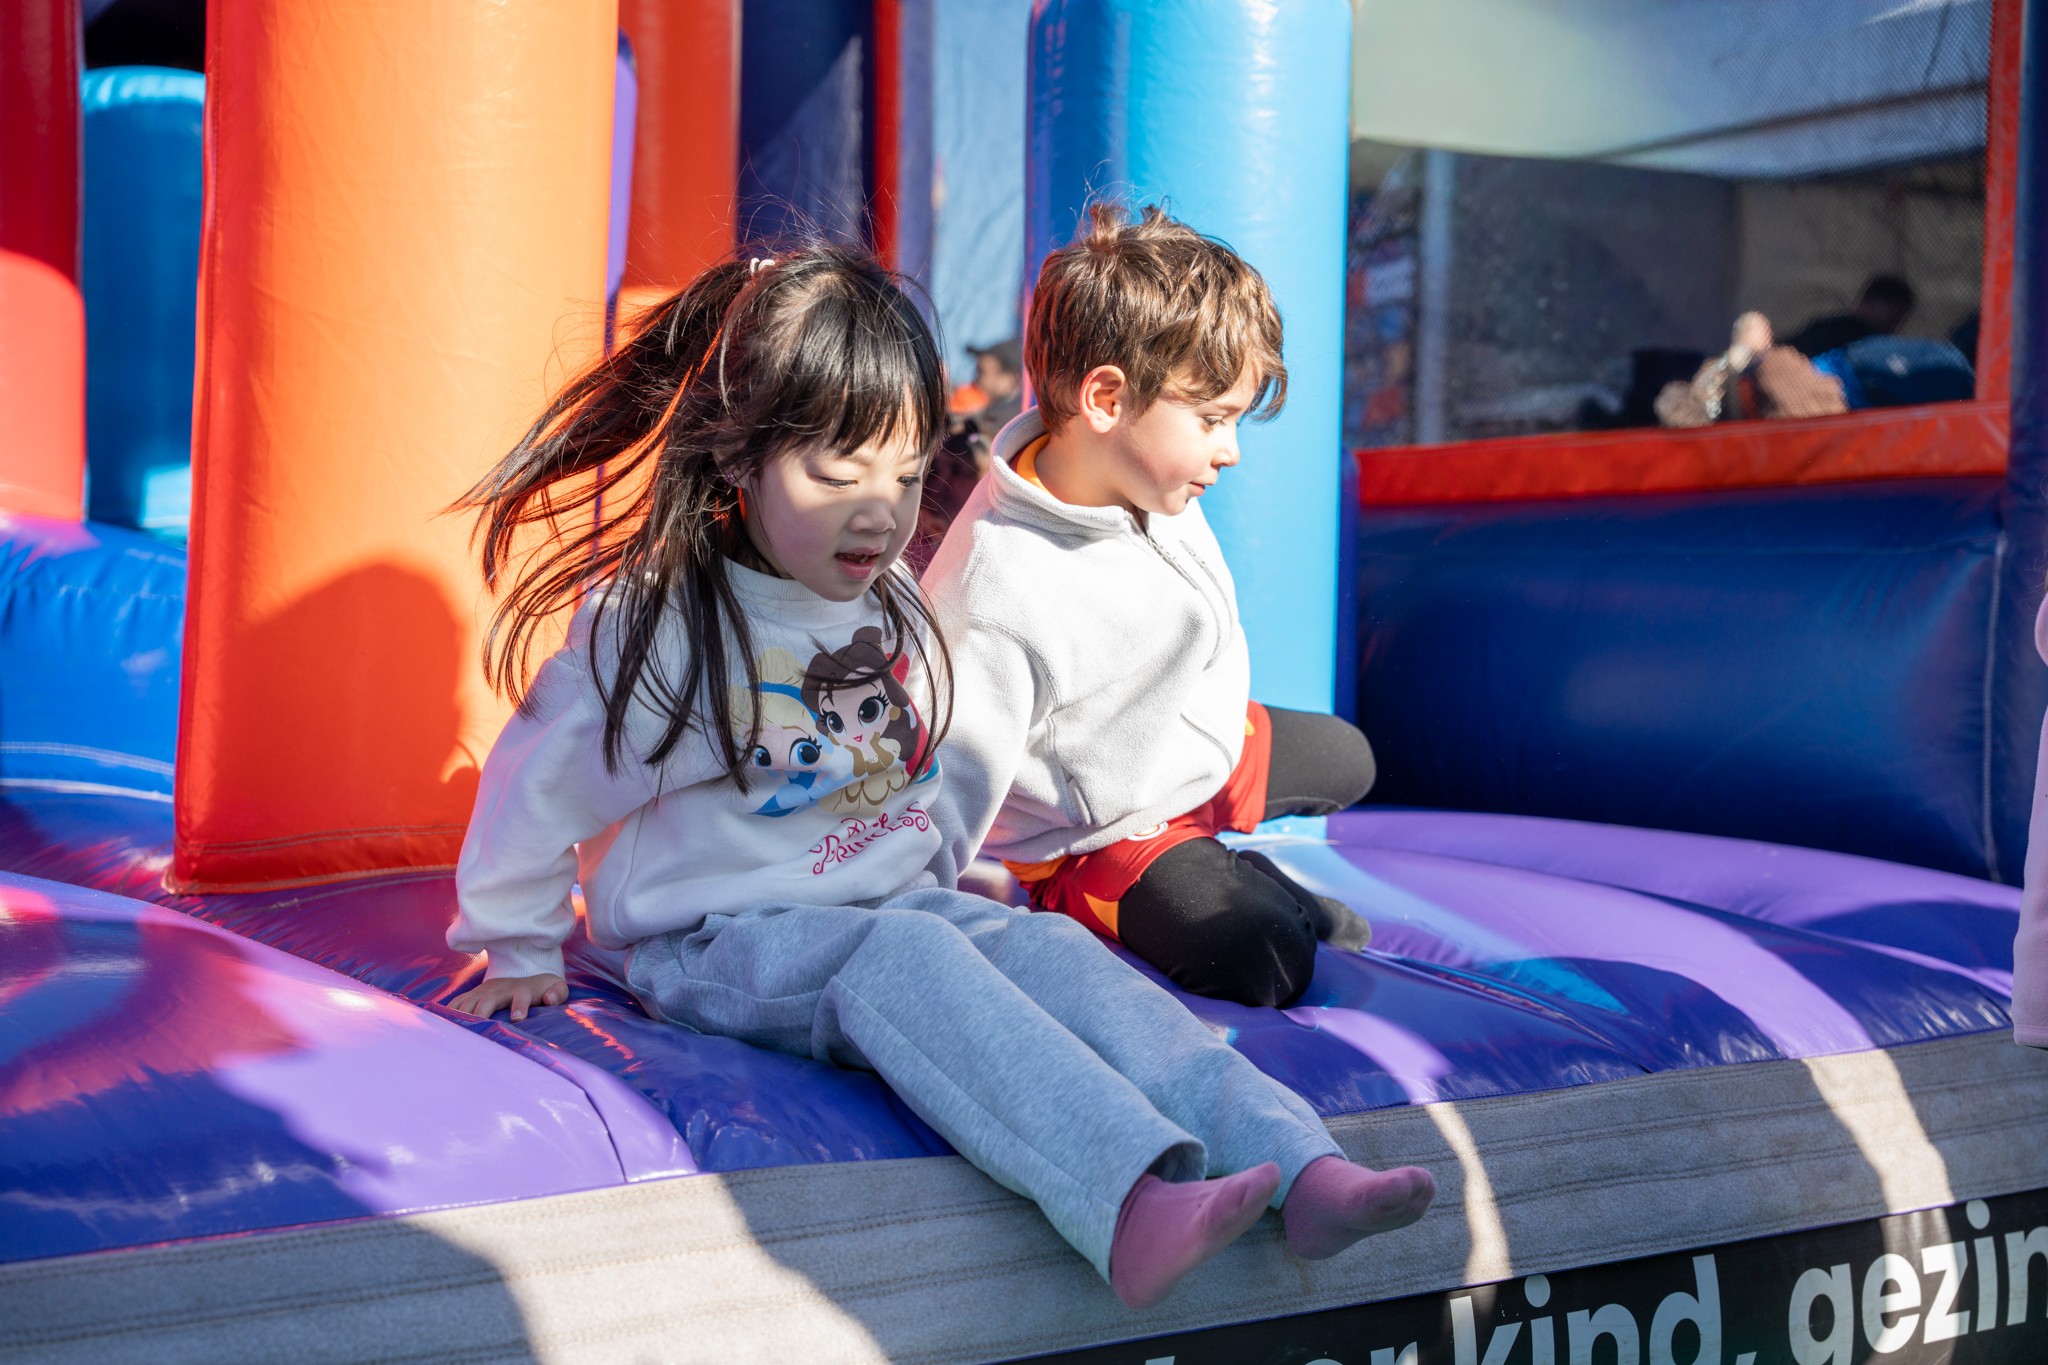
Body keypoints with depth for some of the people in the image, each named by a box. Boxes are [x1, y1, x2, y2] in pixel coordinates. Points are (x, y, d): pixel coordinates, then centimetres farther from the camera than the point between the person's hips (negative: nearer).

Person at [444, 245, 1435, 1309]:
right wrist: (519, 953, 4)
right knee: (903, 960, -35)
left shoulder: (894, 609, 11)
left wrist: (956, 882, 19)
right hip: (718, 941, -6)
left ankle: (1300, 1167, -36)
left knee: (1049, 948, -21)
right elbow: (539, 783, -3)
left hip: (895, 902, 6)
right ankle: (1127, 1202, -55)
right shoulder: (655, 622, -11)